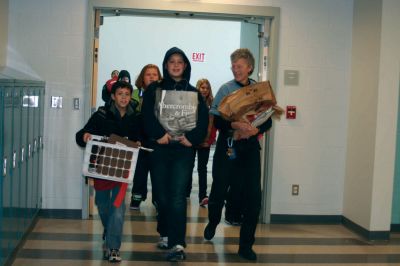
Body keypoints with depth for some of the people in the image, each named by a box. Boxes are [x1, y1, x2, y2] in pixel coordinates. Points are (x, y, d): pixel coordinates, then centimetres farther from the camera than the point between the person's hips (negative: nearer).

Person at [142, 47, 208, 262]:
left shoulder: (194, 93, 11)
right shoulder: (154, 90, 7)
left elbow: (204, 119, 3)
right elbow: (147, 115, -5)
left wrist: (192, 138, -12)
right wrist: (159, 134, -18)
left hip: (184, 150, 0)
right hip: (159, 148, 1)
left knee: (177, 195, -9)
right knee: (161, 194, 7)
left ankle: (178, 244, -13)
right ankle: (165, 234, 26)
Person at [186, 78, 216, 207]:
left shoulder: (211, 104, 2)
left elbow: (214, 123, 1)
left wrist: (212, 138, -7)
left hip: (206, 141, 0)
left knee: (202, 168, -2)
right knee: (190, 166, 12)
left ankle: (202, 196, -8)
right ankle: (187, 192, 26)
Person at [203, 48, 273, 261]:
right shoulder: (226, 89, -1)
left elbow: (268, 120, 4)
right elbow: (215, 119, -8)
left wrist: (256, 130, -16)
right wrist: (235, 125, -25)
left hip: (250, 146, 1)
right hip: (228, 145, -1)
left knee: (253, 196, -3)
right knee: (219, 189, 8)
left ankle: (246, 245, 10)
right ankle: (213, 222, 41)